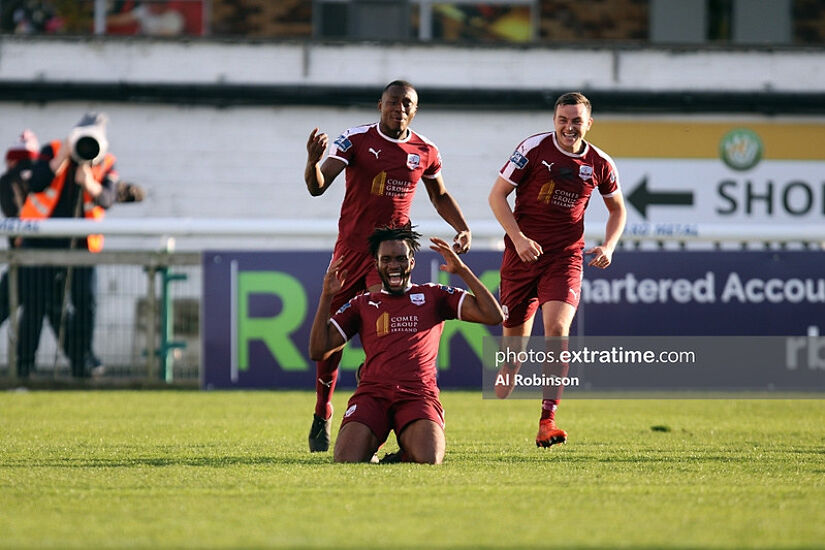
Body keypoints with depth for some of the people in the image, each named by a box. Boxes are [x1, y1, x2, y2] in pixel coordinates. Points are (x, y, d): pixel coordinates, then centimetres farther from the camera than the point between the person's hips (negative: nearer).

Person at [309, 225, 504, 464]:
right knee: (347, 461, -26)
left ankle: (409, 446, 8)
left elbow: (493, 316, 8)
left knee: (428, 460, -30)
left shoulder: (433, 296, 17)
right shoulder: (362, 304, 20)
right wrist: (327, 296, 6)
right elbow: (318, 351, 14)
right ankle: (371, 448, 11)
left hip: (419, 395, -1)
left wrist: (462, 270, 2)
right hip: (372, 393, 1)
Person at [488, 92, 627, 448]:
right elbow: (497, 195, -4)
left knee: (557, 330, -21)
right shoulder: (533, 148, -5)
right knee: (514, 340, 4)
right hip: (523, 253, -1)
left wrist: (609, 246, 2)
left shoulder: (599, 164, 3)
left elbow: (617, 208, 19)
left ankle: (547, 421, -19)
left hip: (565, 257, 1)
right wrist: (519, 238, -16)